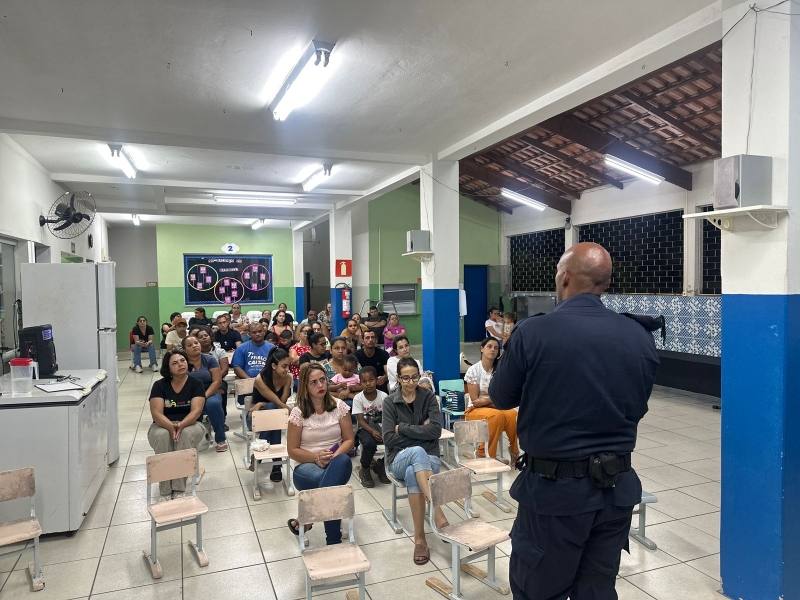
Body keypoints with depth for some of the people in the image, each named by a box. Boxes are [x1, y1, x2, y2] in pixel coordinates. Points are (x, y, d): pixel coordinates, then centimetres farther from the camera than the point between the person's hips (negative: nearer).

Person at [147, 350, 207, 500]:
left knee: (186, 434, -35)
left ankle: (179, 490, -28)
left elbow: (196, 410, -15)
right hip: (163, 426, 1)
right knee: (162, 436, -34)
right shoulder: (159, 385, -3)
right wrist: (171, 426, -33)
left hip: (190, 425, 0)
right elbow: (156, 413, -13)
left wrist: (182, 425, -35)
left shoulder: (196, 384, -4)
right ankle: (165, 491, -27)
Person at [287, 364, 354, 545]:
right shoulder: (298, 412, -4)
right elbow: (293, 451, -1)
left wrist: (334, 456, -18)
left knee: (344, 461, -39)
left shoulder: (339, 406, 0)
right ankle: (334, 541, -21)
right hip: (307, 466, -2)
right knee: (330, 485, -40)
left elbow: (349, 440, 3)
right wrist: (317, 457, -19)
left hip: (335, 462, 2)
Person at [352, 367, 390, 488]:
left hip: (381, 427, 2)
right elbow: (361, 421, -12)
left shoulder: (383, 396, -6)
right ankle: (365, 470, -2)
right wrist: (372, 431, -28)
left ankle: (381, 466, 5)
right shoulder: (358, 398, -9)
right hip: (365, 428, -2)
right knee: (369, 443, -34)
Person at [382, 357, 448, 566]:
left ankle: (420, 538, -30)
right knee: (418, 451, -38)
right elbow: (388, 439, -7)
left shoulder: (428, 397, 3)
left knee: (413, 474, -37)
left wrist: (402, 428, -10)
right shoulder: (390, 402, 2)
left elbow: (436, 430, -11)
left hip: (428, 457, 1)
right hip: (400, 458, 0)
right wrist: (420, 432, -10)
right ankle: (437, 513, -43)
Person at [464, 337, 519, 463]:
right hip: (475, 410, -3)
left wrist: (486, 400, -18)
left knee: (512, 414, -31)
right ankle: (483, 453, -21)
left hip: (497, 408, 3)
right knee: (496, 415, -36)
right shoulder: (473, 370, -5)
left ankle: (514, 452, -14)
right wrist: (494, 402, -14)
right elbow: (475, 400, -8)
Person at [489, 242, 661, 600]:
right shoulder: (640, 336, -4)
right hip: (617, 488, 5)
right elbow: (638, 409, 9)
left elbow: (501, 398, -3)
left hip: (555, 488, -4)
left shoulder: (533, 332, -17)